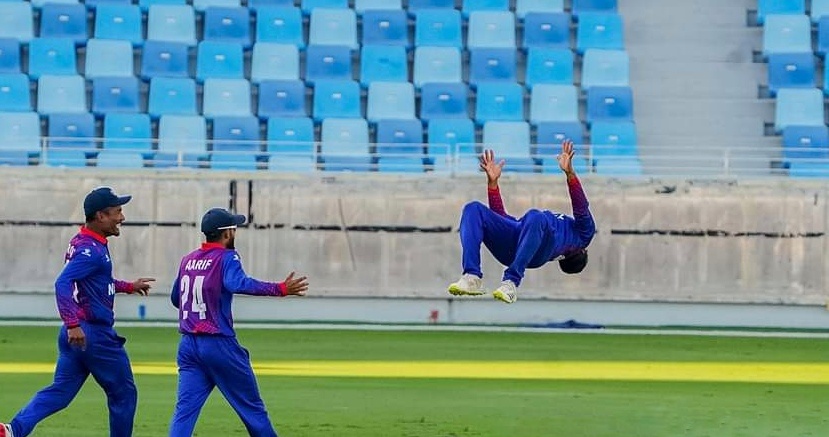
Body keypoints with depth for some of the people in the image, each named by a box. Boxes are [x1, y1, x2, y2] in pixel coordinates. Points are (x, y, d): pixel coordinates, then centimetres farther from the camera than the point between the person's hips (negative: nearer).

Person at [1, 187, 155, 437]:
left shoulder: (82, 244, 14)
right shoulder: (91, 249, -17)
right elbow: (63, 283, -30)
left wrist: (128, 287, 37)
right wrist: (73, 324, -38)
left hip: (75, 333, 9)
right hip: (95, 335, -9)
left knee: (61, 390, 7)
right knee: (123, 393, 7)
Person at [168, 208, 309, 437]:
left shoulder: (187, 260, 12)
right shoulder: (227, 257, -7)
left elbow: (176, 298, 24)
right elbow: (239, 284, -28)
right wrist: (281, 289, -34)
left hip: (188, 346, 5)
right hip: (219, 345, -5)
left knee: (185, 408, -3)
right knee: (252, 408, 8)